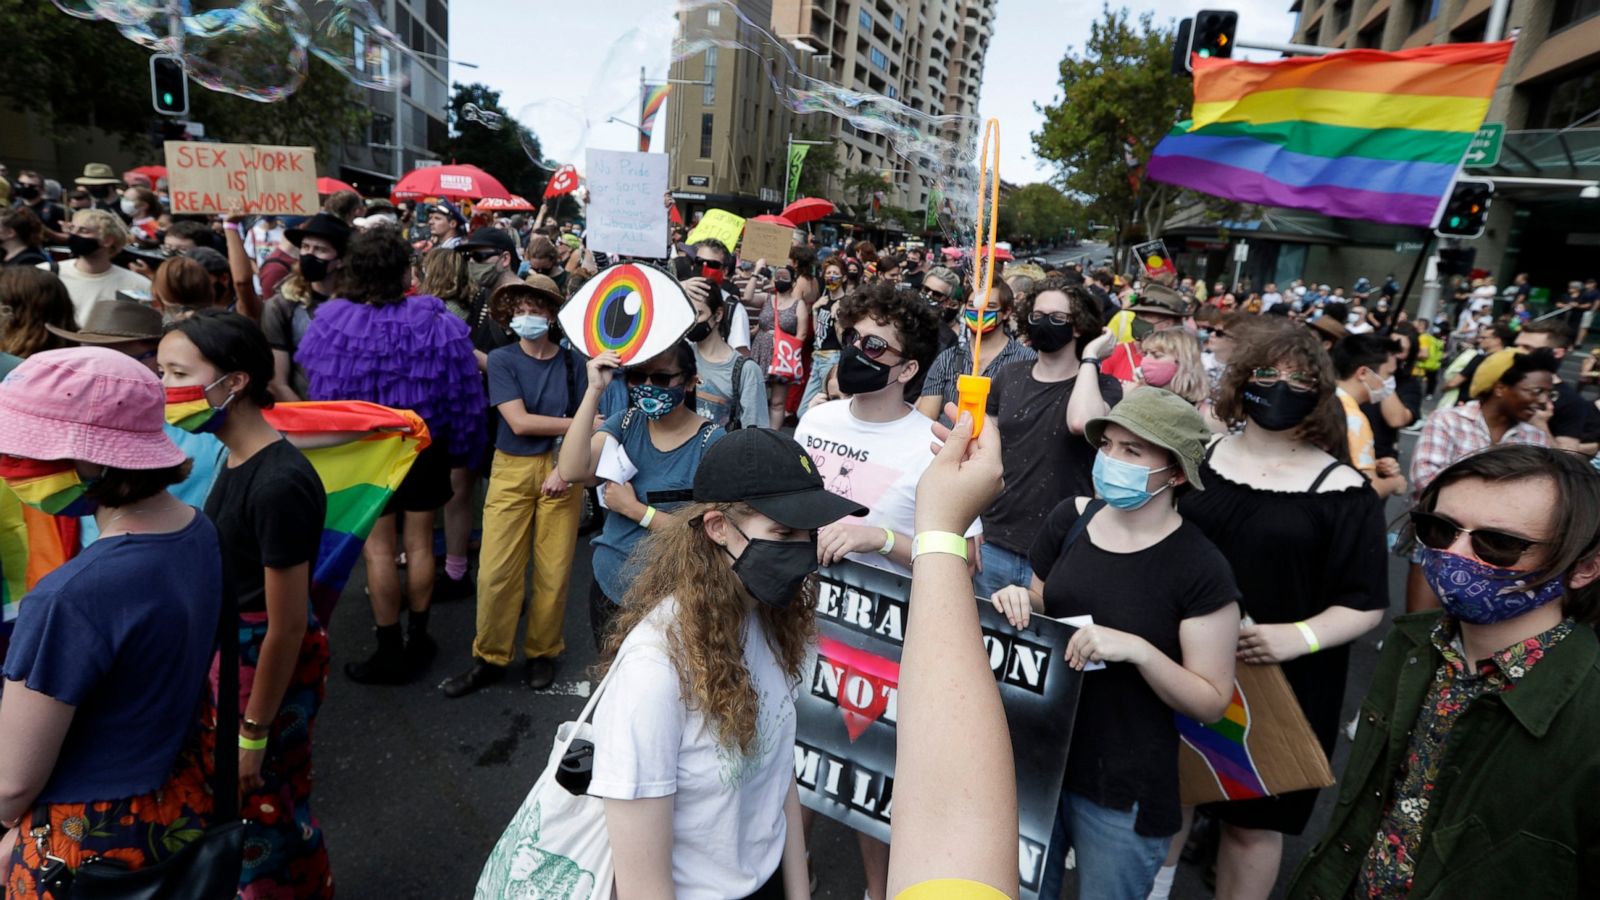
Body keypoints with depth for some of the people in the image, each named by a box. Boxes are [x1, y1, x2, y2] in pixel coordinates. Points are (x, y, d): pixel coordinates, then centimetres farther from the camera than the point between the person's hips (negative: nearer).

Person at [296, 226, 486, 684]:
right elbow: (463, 392, -13)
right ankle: (417, 639, 27)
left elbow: (319, 387, -7)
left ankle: (389, 651, 18)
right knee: (420, 542, 14)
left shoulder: (333, 322, -17)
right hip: (426, 447, 1)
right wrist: (461, 443, 1)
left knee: (378, 548, 9)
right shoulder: (436, 323, -17)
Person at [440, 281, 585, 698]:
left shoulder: (572, 361, 1)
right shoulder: (502, 359, -1)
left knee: (554, 570, 2)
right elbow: (519, 422, -11)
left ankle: (542, 653, 23)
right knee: (496, 570, -2)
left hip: (560, 469, 0)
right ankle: (490, 658, 17)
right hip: (512, 471, 0)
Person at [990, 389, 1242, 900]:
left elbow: (1212, 702, -11)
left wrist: (1138, 650, -27)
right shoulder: (1071, 518, -4)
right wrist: (1019, 601, -12)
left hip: (1123, 790, -4)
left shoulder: (1200, 570, -16)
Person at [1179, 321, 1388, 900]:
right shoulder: (1200, 455, 0)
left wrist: (1299, 636, -24)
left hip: (1279, 683, -3)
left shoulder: (1342, 489, -8)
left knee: (1252, 817, 12)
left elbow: (1365, 605, -7)